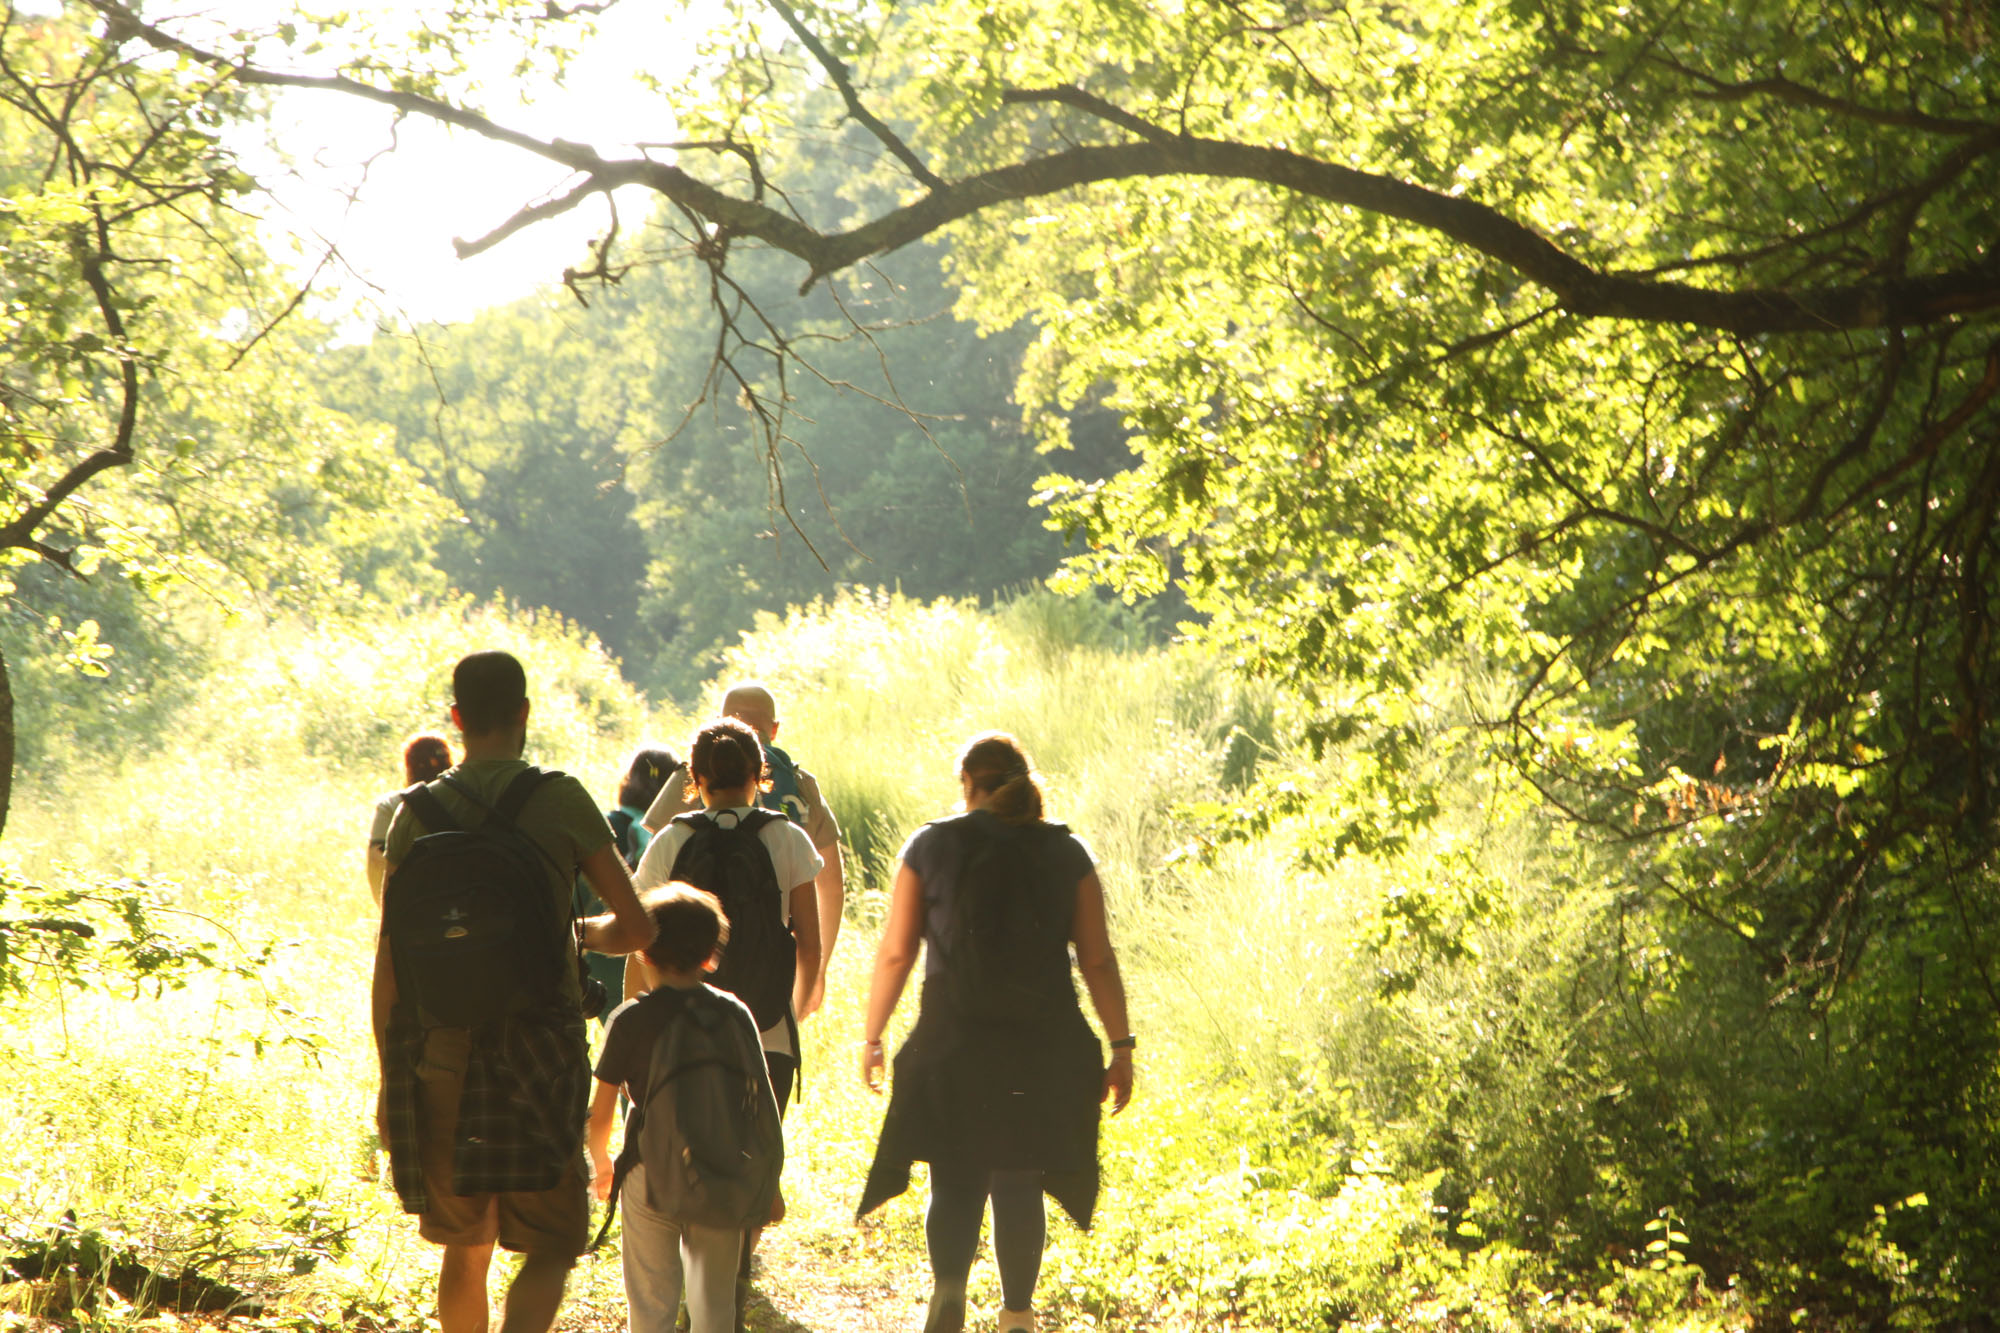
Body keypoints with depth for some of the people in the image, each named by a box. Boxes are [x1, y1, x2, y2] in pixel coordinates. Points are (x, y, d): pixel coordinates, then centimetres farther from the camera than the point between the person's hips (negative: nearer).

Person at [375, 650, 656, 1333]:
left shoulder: (418, 813, 3)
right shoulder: (563, 800, -4)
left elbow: (389, 960, 2)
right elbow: (637, 928, -4)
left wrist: (389, 1076, 9)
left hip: (440, 1050, 3)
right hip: (539, 1045, -3)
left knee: (465, 1247, 18)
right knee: (550, 1247, 0)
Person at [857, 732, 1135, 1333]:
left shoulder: (931, 846, 2)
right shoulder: (1066, 853, 4)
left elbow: (895, 953, 1)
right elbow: (1098, 958, 0)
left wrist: (872, 1037, 10)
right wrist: (1121, 1045, 4)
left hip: (953, 1040, -1)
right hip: (1045, 1046, 1)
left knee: (955, 1180, 8)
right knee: (1019, 1180, 13)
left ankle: (949, 1284, -16)